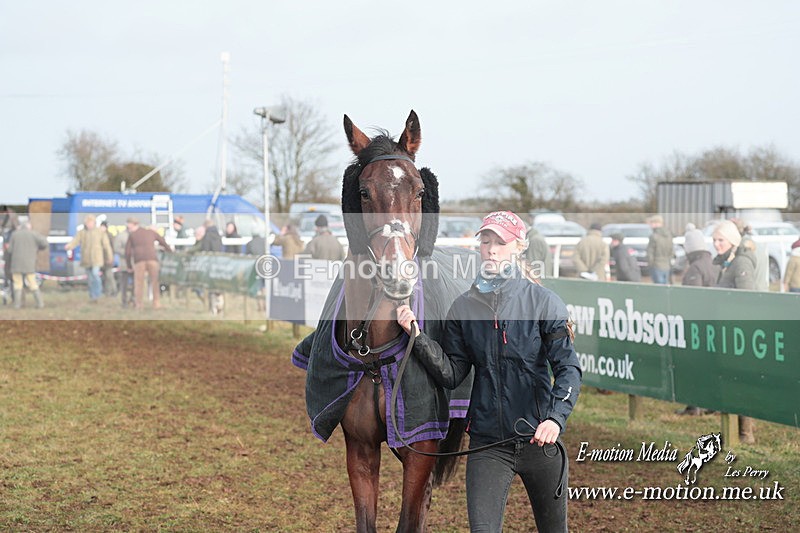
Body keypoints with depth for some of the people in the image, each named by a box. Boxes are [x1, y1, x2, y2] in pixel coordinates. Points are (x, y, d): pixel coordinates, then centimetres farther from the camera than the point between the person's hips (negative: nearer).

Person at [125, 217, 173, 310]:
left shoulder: (132, 235, 15)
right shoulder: (150, 232, 22)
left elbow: (127, 252, 12)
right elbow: (162, 242, 31)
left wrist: (129, 266, 22)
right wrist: (170, 250, 49)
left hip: (139, 260, -2)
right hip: (152, 258, 2)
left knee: (139, 283, 5)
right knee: (154, 281, 10)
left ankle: (138, 305, 1)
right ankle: (156, 303, 5)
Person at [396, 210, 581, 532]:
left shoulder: (543, 302, -3)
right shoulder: (463, 308, 5)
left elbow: (568, 368, -9)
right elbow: (451, 375, 5)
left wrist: (556, 418, -24)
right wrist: (417, 337, -8)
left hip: (539, 441, -1)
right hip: (487, 444, 1)